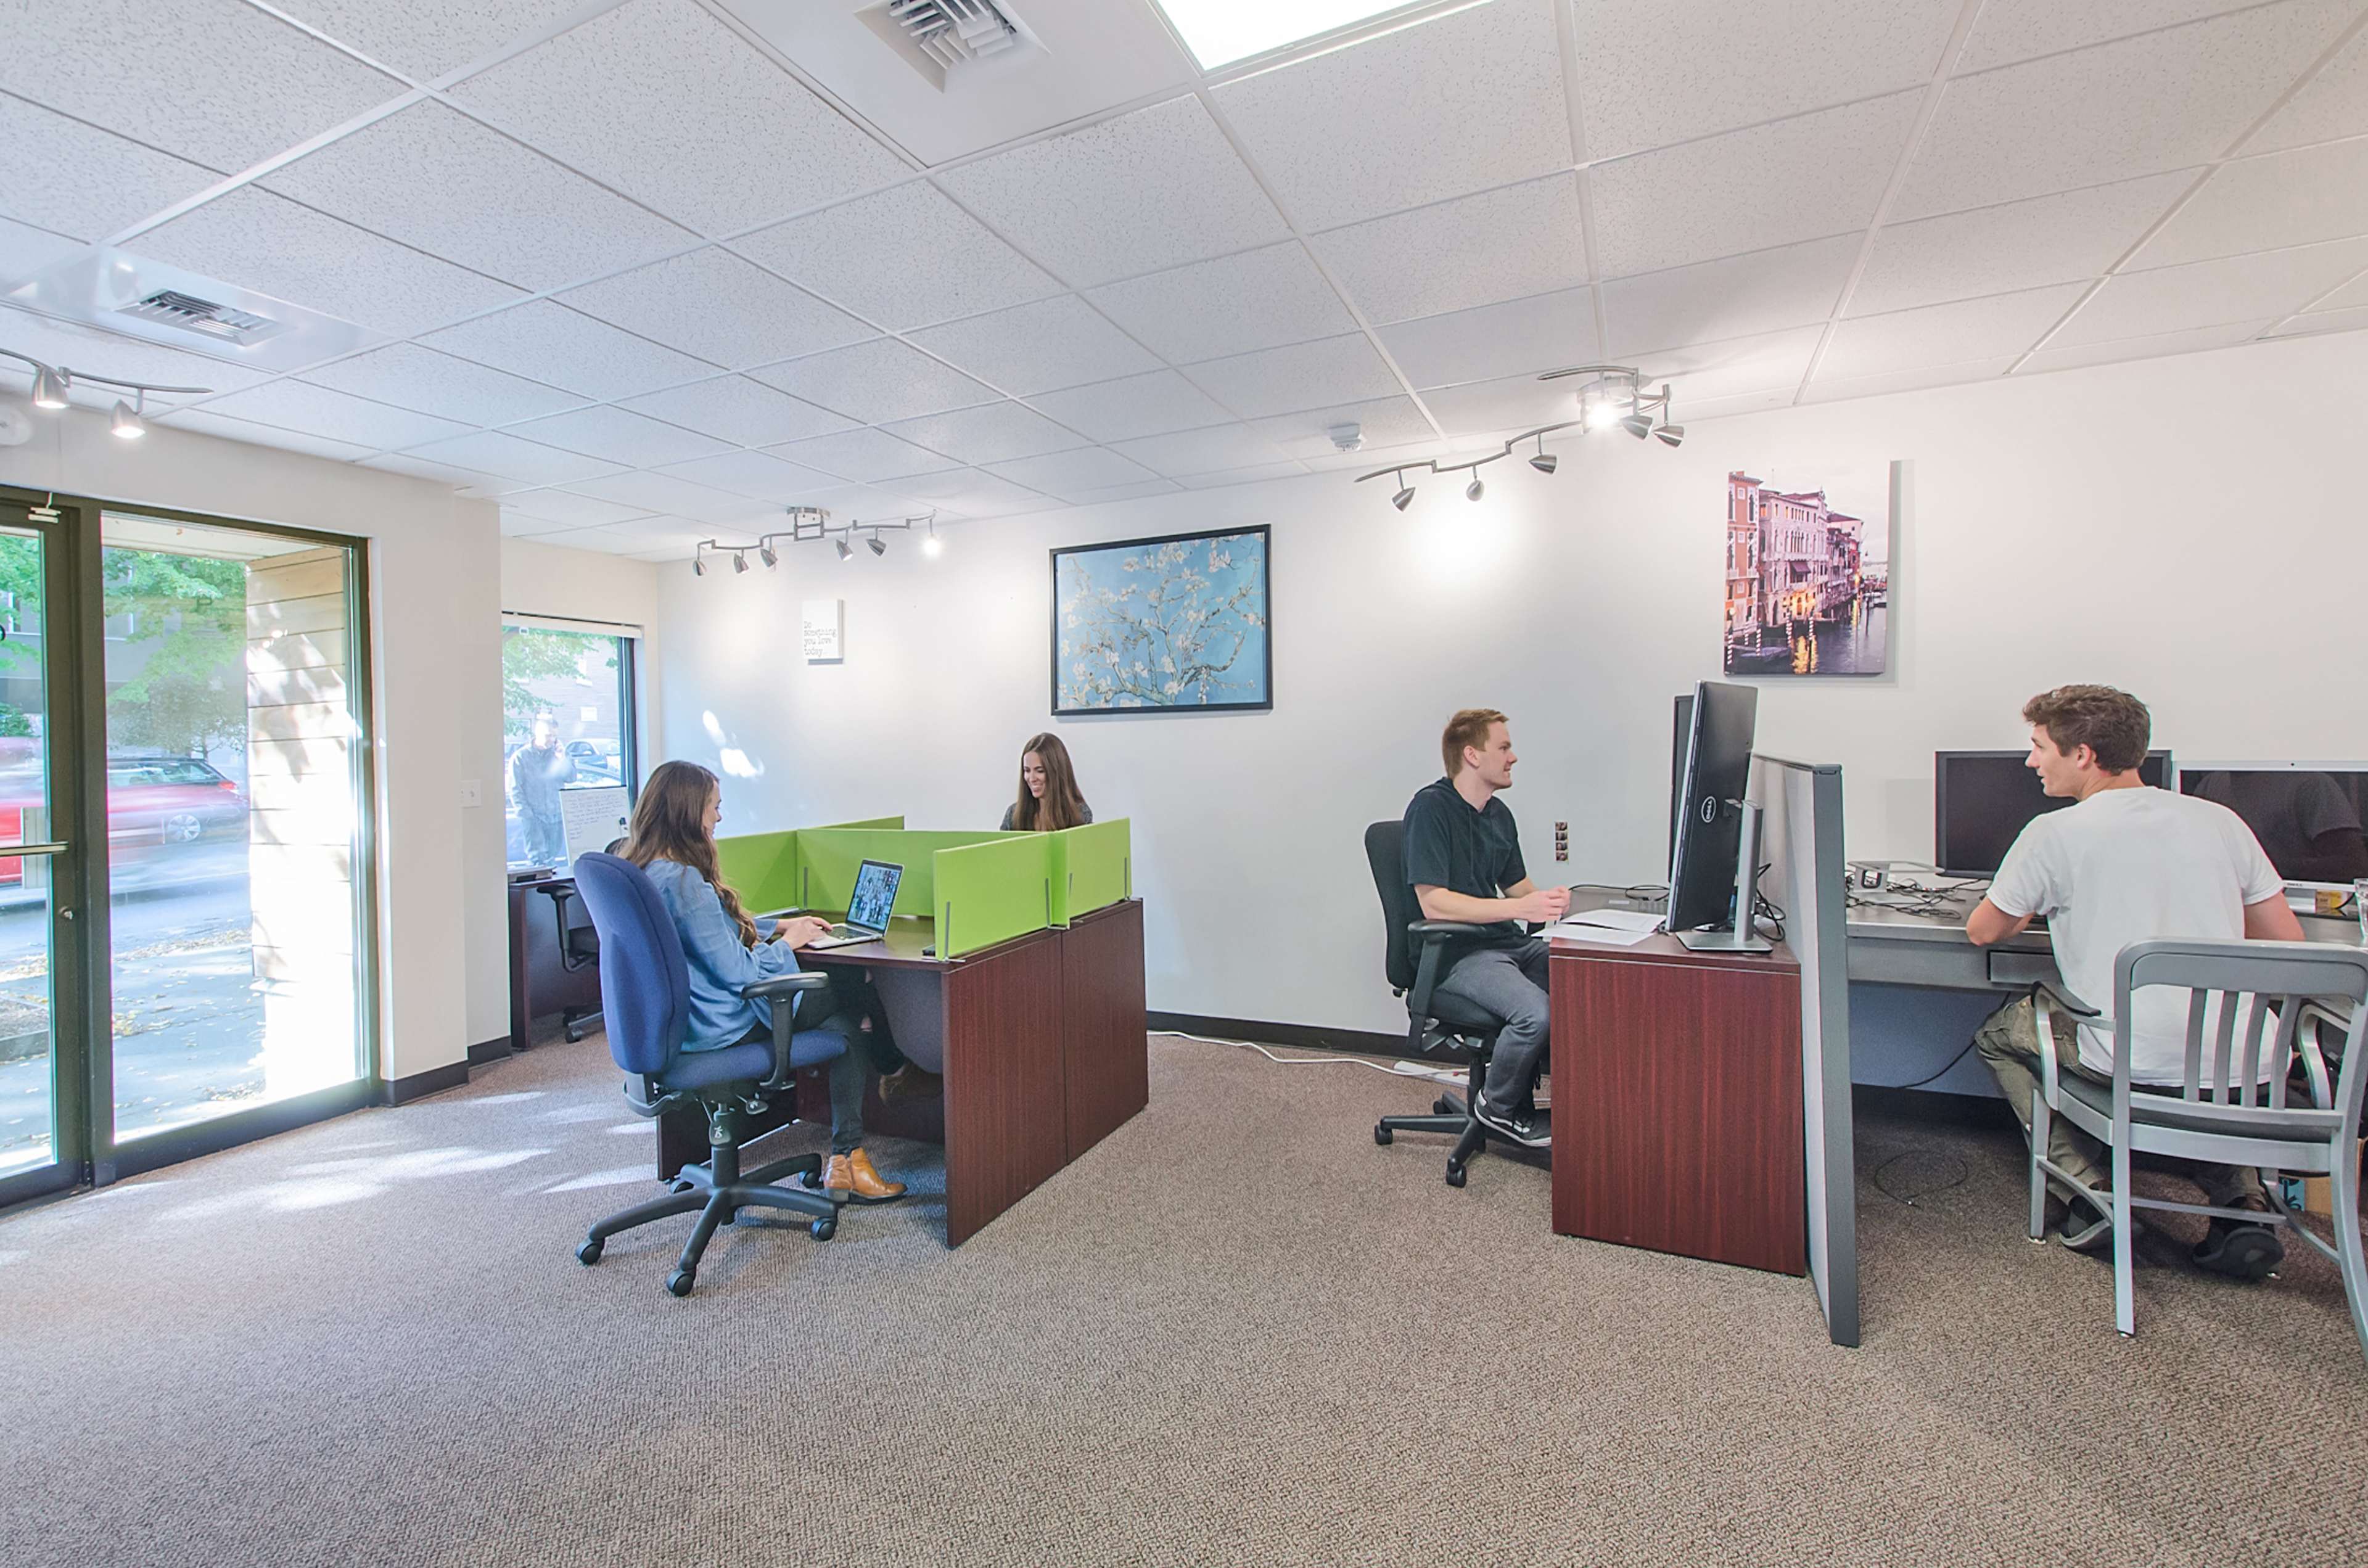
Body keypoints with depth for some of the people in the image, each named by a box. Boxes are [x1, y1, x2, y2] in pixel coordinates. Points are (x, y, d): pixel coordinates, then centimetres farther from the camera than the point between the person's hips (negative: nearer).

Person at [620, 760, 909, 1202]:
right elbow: (738, 972, -24)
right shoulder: (684, 881, -26)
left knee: (843, 1023, 10)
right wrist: (788, 942, -7)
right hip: (718, 1027, -9)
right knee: (848, 999, 6)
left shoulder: (640, 869, 6)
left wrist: (777, 927, 14)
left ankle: (845, 1158, 9)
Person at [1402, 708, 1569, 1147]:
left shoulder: (1499, 814, 15)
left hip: (1507, 943, 8)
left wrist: (1547, 900, -1)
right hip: (1454, 954, -8)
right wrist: (1520, 908, -22)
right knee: (1537, 1011, -29)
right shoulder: (1431, 807, -12)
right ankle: (1500, 1107, 0)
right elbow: (1434, 903, -19)